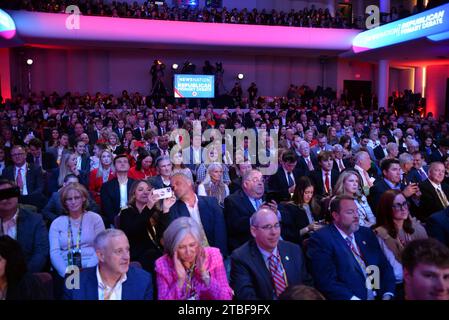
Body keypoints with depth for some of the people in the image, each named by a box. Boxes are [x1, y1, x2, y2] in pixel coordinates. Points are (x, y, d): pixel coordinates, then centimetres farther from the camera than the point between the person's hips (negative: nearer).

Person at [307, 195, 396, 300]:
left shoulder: (366, 233, 14)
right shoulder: (321, 239, -6)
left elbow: (385, 266, 13)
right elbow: (327, 282, -13)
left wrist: (387, 295, -2)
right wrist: (355, 298, -18)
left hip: (379, 295, 5)